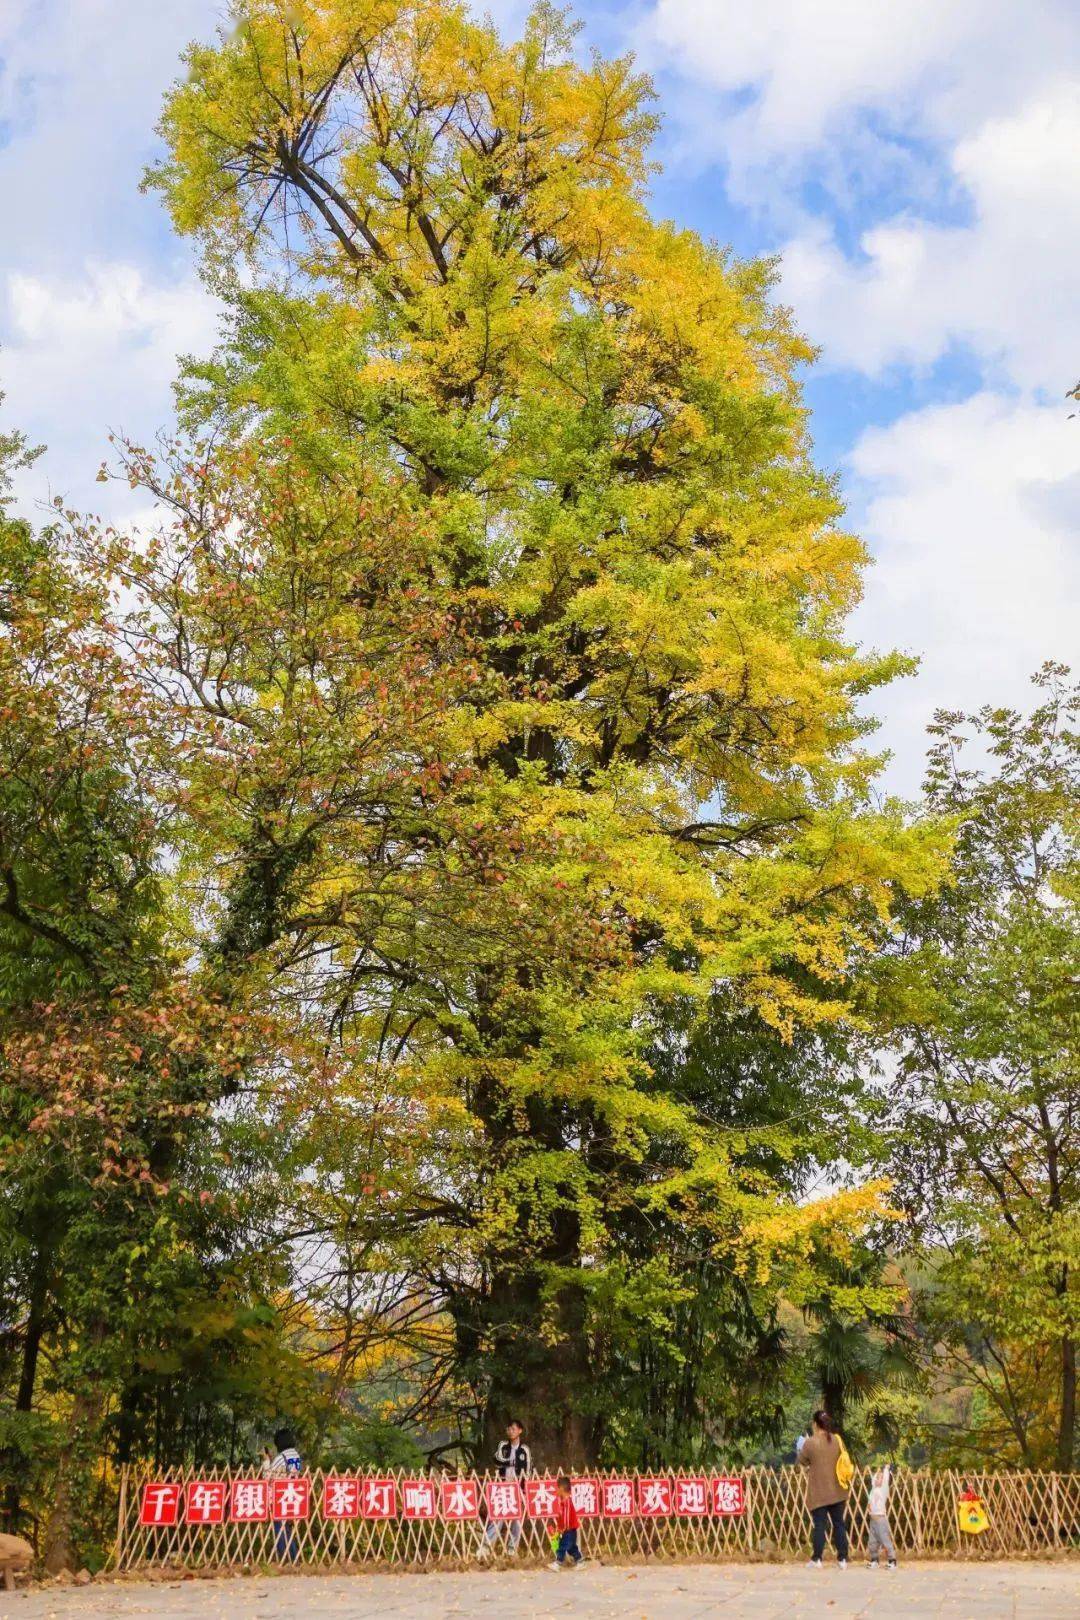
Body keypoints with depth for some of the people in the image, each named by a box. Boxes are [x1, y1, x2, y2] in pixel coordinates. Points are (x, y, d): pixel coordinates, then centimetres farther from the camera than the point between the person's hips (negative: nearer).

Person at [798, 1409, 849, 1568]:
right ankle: (842, 1558, 11)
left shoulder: (810, 1443, -14)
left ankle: (816, 1559, 4)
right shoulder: (837, 1440, 1)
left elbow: (802, 1461, 0)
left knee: (820, 1525, 1)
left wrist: (800, 1448, 18)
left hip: (818, 1493, -4)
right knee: (839, 1524, 10)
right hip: (837, 1491, 4)